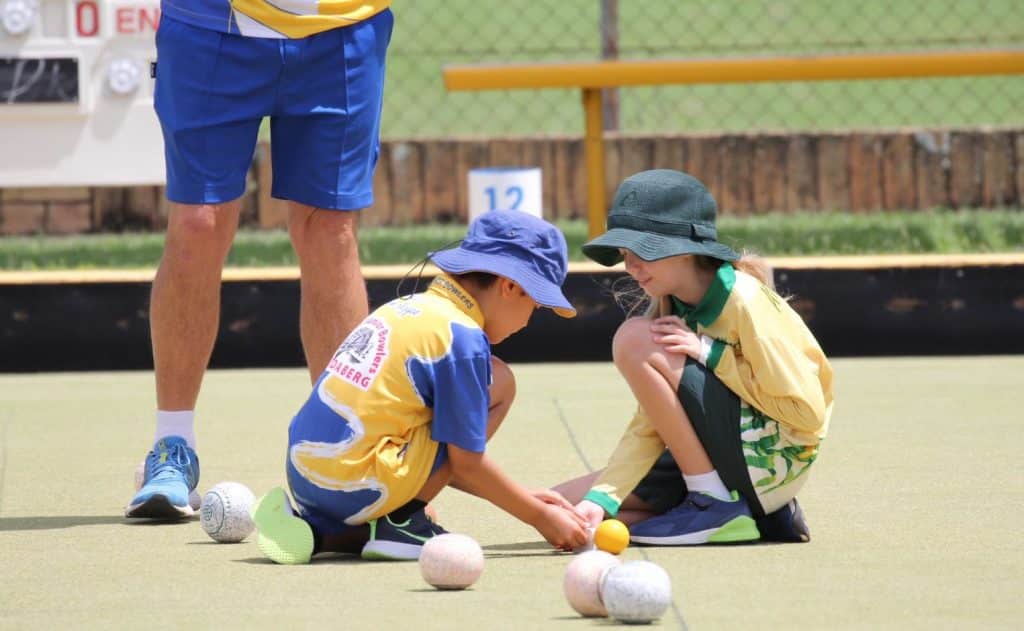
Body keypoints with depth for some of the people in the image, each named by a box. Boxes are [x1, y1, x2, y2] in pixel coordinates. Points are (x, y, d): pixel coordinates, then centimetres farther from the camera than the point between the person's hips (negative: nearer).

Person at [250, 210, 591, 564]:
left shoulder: (406, 308, 18)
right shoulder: (463, 337, -9)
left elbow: (440, 455, 23)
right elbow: (466, 462, -6)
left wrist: (523, 499, 24)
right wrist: (539, 516, 6)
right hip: (354, 490, -9)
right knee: (499, 382, -1)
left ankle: (314, 531, 10)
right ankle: (401, 522, -2)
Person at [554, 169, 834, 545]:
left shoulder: (744, 301, -17)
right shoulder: (668, 311, 7)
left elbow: (808, 411, -20)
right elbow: (650, 427, 2)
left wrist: (712, 353, -18)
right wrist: (601, 500, -14)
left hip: (767, 464, -9)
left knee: (635, 339, -17)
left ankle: (716, 504, -12)